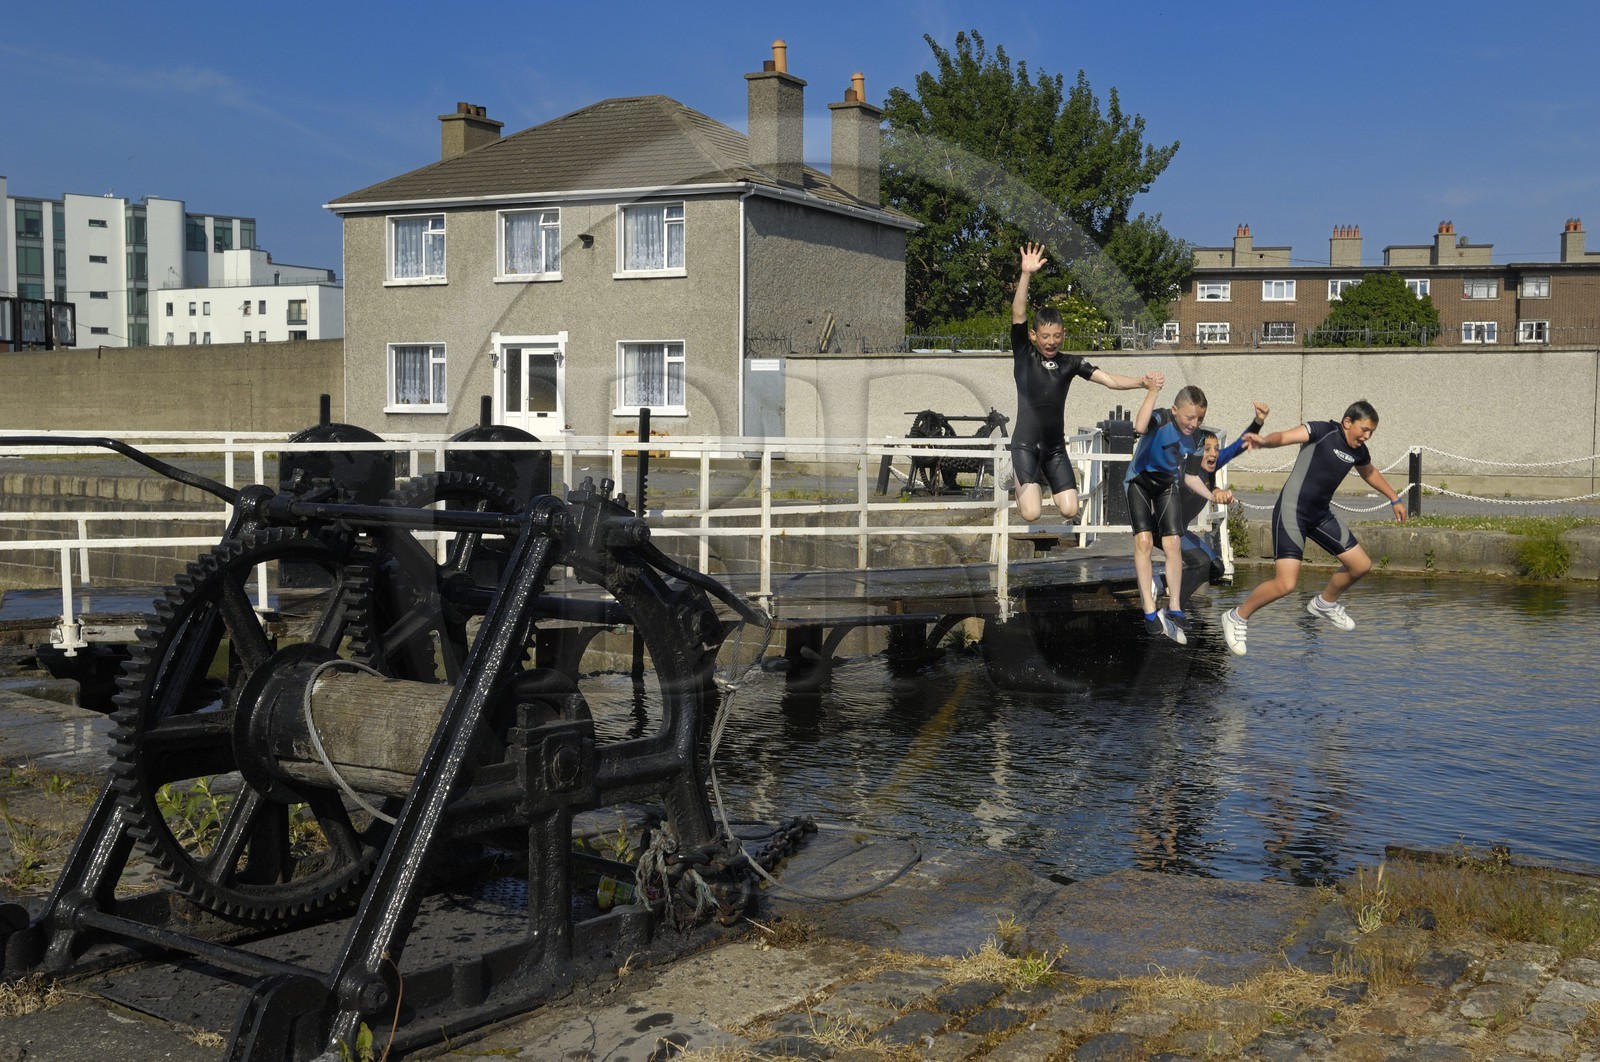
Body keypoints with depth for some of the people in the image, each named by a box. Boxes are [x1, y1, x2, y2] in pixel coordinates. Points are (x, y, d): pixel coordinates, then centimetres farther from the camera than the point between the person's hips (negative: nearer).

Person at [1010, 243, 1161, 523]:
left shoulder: (1071, 363, 5)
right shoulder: (1023, 355, -4)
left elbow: (1109, 379, -1)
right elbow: (1018, 314, -16)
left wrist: (1141, 381, -18)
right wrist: (1026, 274, -28)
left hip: (1055, 447, 4)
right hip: (1026, 444, -4)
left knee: (1070, 510, -3)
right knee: (1031, 513, -16)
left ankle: (1042, 478, 29)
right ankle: (1024, 480, 19)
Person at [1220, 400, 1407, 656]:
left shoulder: (1359, 450, 8)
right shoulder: (1322, 431, -13)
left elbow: (1370, 473, 30)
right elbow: (1285, 437, -28)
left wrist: (1394, 499, 38)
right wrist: (1264, 441, -50)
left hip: (1320, 515, 8)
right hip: (1292, 512, -8)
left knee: (1361, 565, 14)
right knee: (1285, 584, -18)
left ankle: (1324, 603, 42)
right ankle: (1238, 617, 5)